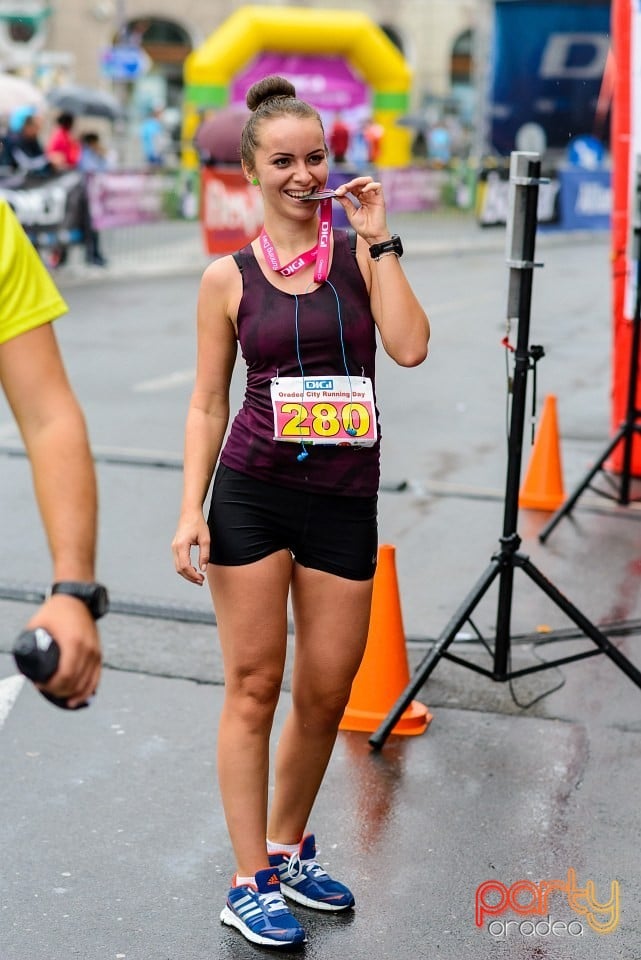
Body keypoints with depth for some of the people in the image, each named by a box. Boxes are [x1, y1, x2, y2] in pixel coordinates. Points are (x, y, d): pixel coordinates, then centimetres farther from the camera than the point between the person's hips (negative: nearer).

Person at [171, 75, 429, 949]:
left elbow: (411, 347, -11)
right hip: (251, 492, -1)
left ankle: (289, 848, 32)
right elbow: (208, 404, 5)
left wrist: (379, 240, -9)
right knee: (254, 687, 2)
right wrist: (191, 508, -4)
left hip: (345, 500, 2)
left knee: (326, 696, 9)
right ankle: (251, 885, 13)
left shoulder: (361, 255, 5)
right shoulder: (229, 277, 3)